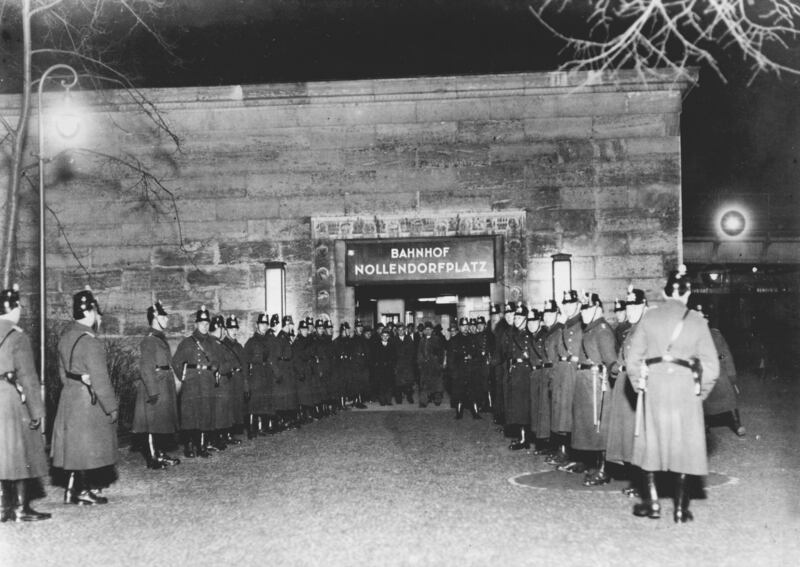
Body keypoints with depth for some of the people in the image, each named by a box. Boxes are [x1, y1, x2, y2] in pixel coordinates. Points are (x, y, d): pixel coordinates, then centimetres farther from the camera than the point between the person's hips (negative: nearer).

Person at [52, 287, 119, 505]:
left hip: (69, 396, 8)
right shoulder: (91, 342, -22)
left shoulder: (65, 336, 5)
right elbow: (99, 379, -21)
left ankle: (75, 487, 25)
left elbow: (62, 370, 13)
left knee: (74, 445, 15)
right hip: (88, 400, -8)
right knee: (86, 445, 2)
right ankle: (82, 492, 10)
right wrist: (111, 407, -14)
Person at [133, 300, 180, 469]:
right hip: (155, 387, -10)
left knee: (163, 422, 15)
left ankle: (159, 454, 23)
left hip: (165, 386, 10)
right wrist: (152, 391, -22)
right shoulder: (149, 341, -14)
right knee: (153, 423, -3)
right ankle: (152, 458, 2)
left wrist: (174, 381, 16)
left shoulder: (161, 339, 14)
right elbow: (146, 368, -19)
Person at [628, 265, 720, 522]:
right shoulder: (697, 321, -1)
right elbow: (711, 364, -2)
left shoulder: (649, 317, 0)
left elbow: (633, 357, -1)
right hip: (686, 388, 0)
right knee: (683, 444, 7)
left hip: (654, 387, 0)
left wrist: (640, 384, 11)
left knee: (651, 441, 12)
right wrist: (700, 390, 10)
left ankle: (652, 503, 13)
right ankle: (680, 508, 10)